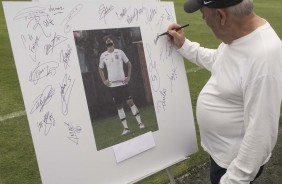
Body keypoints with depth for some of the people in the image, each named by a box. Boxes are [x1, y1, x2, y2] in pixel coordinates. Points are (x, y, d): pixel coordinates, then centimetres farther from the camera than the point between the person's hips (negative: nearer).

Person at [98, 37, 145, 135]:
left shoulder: (119, 52, -1)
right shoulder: (103, 55, 2)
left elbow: (128, 63, 7)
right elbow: (100, 69, 15)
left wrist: (128, 77, 0)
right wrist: (104, 80, 4)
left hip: (123, 82, -1)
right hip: (112, 85, 2)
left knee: (130, 102, -4)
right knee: (119, 106, 5)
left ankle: (140, 122, 7)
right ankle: (126, 128, 12)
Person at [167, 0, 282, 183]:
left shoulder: (264, 57, -36)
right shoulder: (238, 34, -6)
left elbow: (260, 135, -32)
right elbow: (216, 60, 16)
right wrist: (183, 45, 9)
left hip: (235, 160, -8)